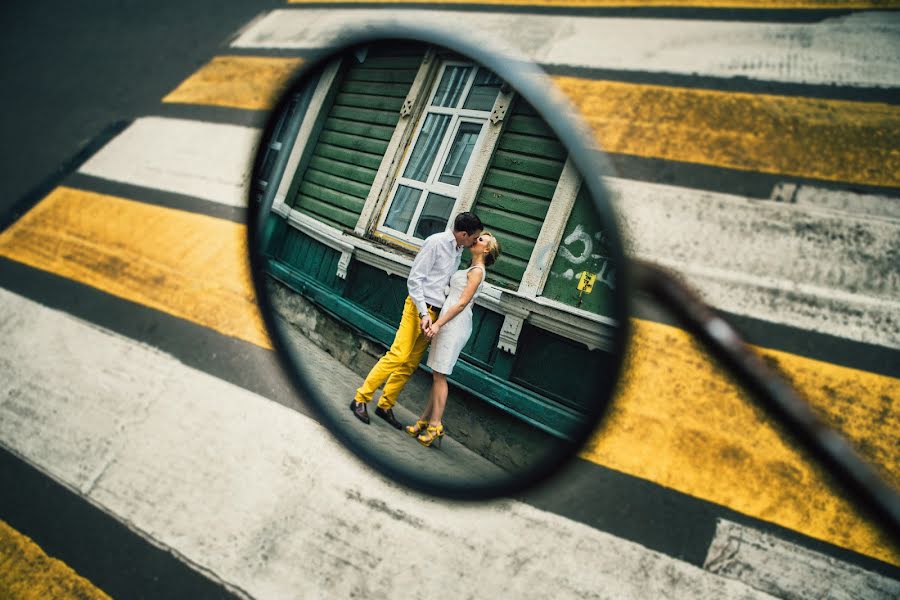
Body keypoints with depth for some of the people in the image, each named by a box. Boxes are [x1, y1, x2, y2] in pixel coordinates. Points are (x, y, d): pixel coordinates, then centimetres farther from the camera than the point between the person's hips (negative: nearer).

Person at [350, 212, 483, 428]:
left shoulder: (458, 251, 11)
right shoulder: (436, 242, -11)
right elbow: (414, 279, -13)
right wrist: (423, 312, -19)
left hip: (434, 312, 7)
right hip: (419, 307, -7)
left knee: (411, 364, 8)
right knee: (399, 356, -13)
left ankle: (385, 406, 17)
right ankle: (360, 399, -3)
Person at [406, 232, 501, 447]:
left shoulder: (477, 271, -8)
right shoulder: (472, 270, 19)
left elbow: (462, 303, -14)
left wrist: (438, 324, -17)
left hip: (454, 324, -9)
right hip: (449, 323, 9)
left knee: (439, 375, -7)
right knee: (437, 374, 9)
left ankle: (435, 426, -4)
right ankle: (425, 420, 14)